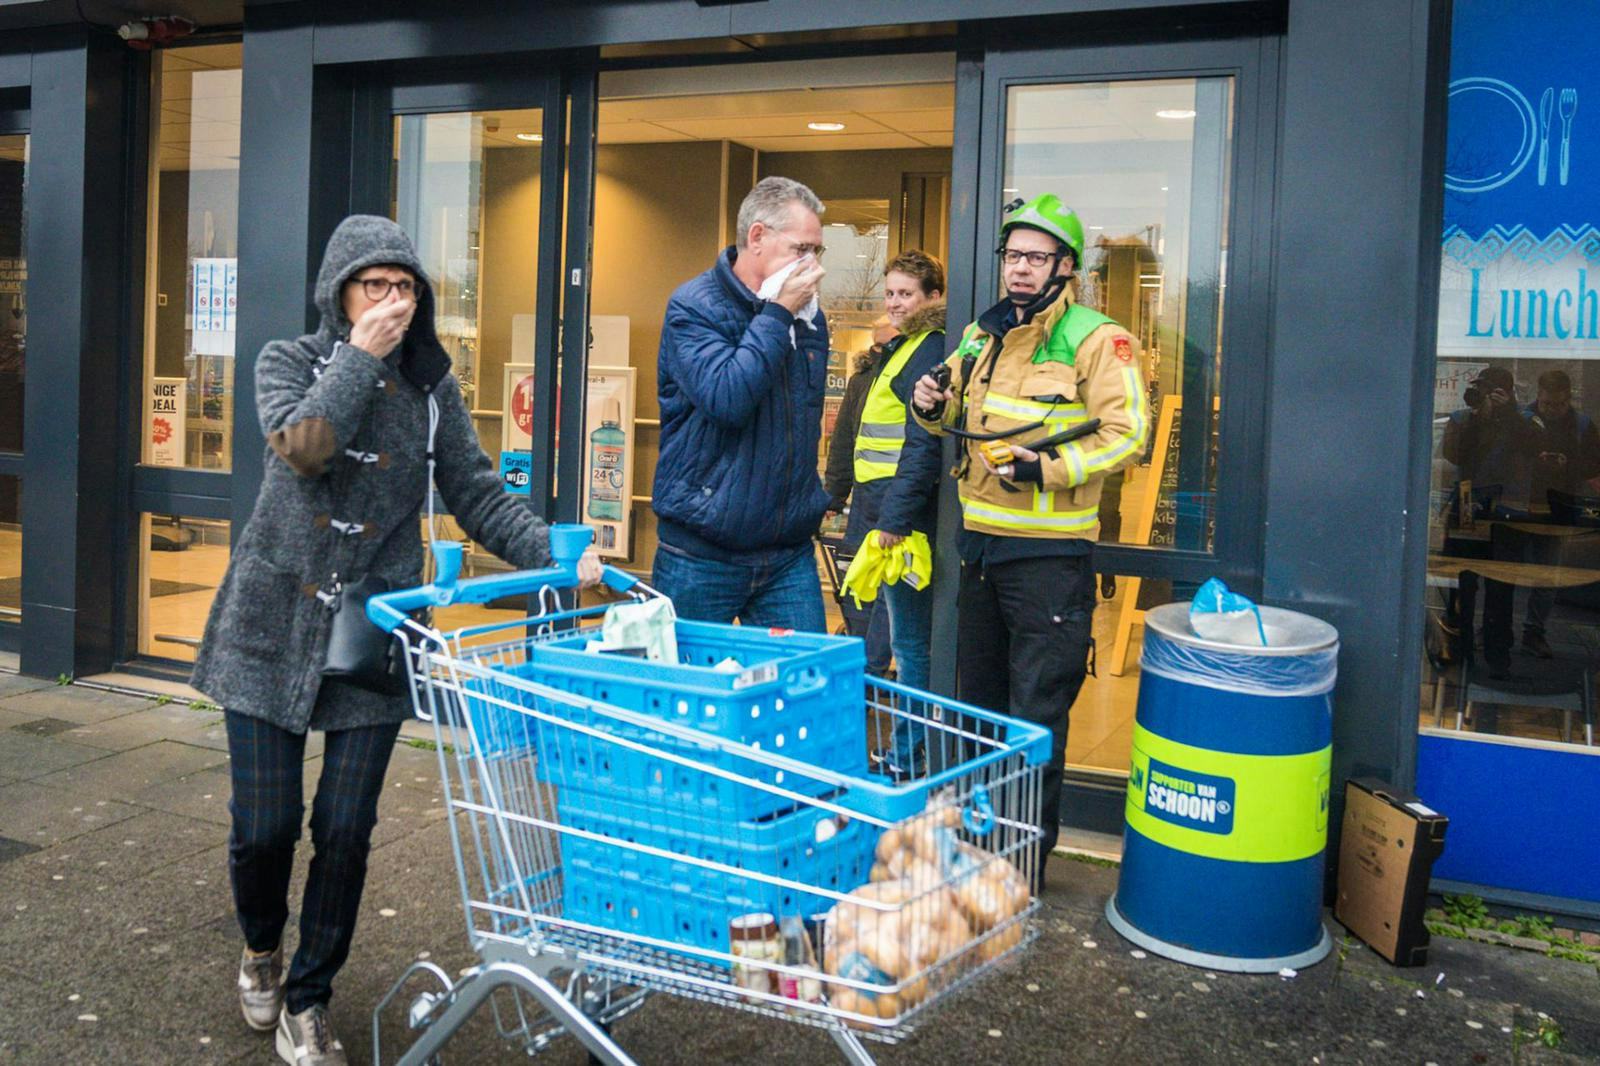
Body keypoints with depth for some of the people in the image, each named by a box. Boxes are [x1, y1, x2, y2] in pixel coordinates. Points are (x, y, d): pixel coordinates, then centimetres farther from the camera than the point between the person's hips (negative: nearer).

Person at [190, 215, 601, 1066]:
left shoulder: (431, 389, 6)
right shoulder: (289, 361, 1)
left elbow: (479, 500, 1)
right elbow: (302, 447, -19)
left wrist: (556, 551, -13)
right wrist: (361, 356, -16)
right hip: (273, 623, -1)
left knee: (346, 829, 0)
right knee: (264, 824, 3)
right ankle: (262, 949, 36)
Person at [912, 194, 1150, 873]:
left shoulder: (1096, 340, -8)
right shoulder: (980, 336, 12)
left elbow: (1127, 435, -14)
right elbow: (955, 419, 24)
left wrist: (1047, 469, -24)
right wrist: (932, 406, 1)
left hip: (1049, 551, -7)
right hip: (980, 541, 7)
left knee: (1035, 713, -1)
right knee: (977, 701, 17)